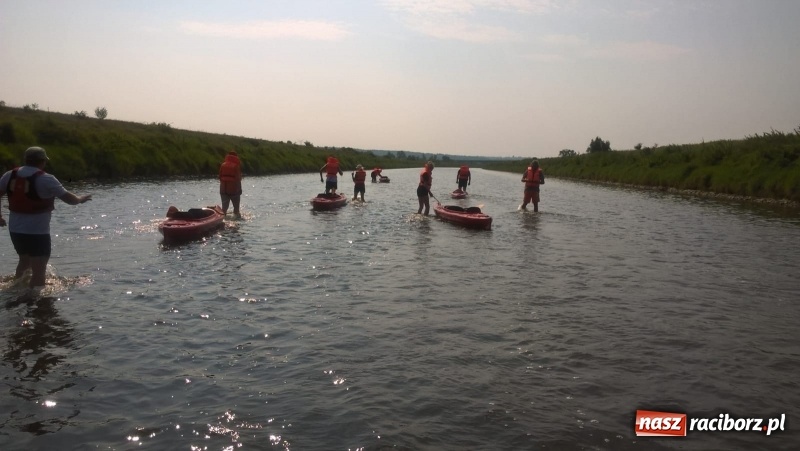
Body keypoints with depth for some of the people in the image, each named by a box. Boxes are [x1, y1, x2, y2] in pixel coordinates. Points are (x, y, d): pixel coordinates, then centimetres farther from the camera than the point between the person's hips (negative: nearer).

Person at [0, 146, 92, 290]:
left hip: (15, 230, 7)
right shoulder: (46, 179, -13)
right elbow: (69, 199, -11)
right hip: (37, 232, -7)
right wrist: (81, 199, 10)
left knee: (24, 262, 29)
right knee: (38, 271, 1)